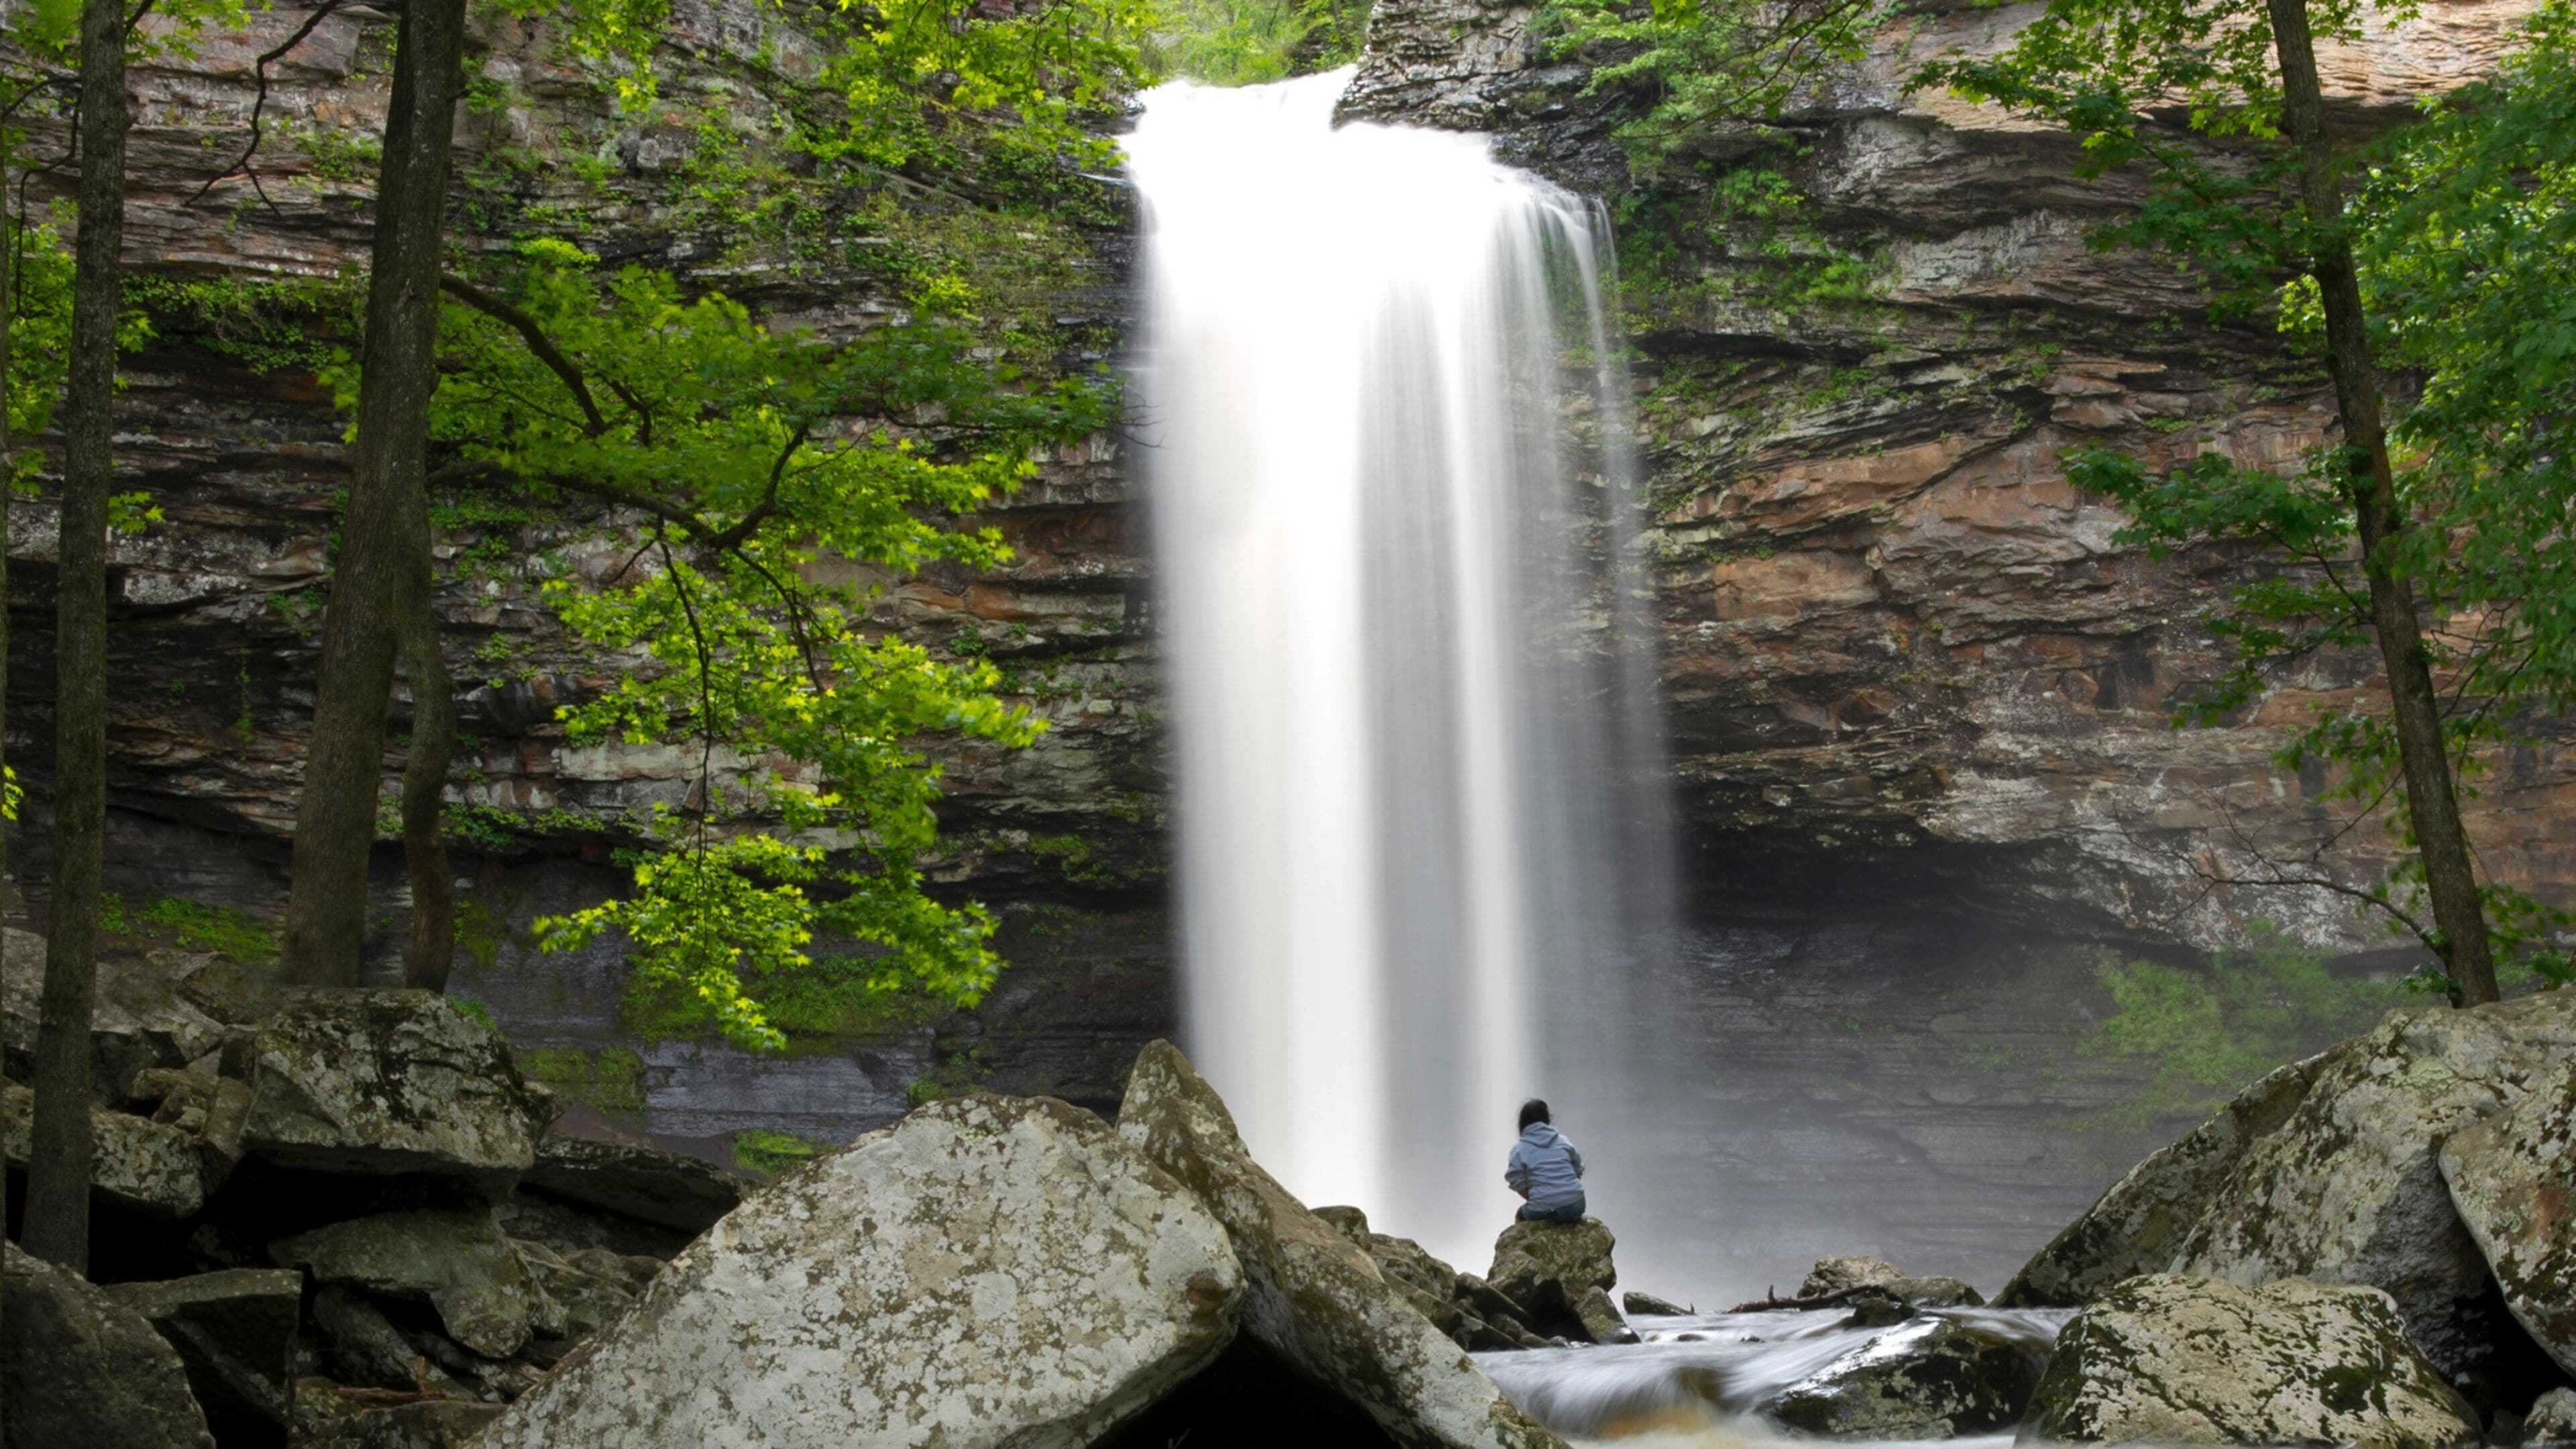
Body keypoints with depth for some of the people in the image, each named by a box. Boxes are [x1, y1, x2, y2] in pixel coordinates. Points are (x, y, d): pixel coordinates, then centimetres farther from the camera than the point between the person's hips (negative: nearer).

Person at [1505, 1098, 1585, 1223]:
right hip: (1575, 1207, 2)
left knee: (1522, 1214, 32)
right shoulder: (1563, 1141, 10)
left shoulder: (1518, 1149, 2)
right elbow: (1578, 1172, 12)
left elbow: (1519, 1185, -2)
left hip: (1543, 1212, -2)